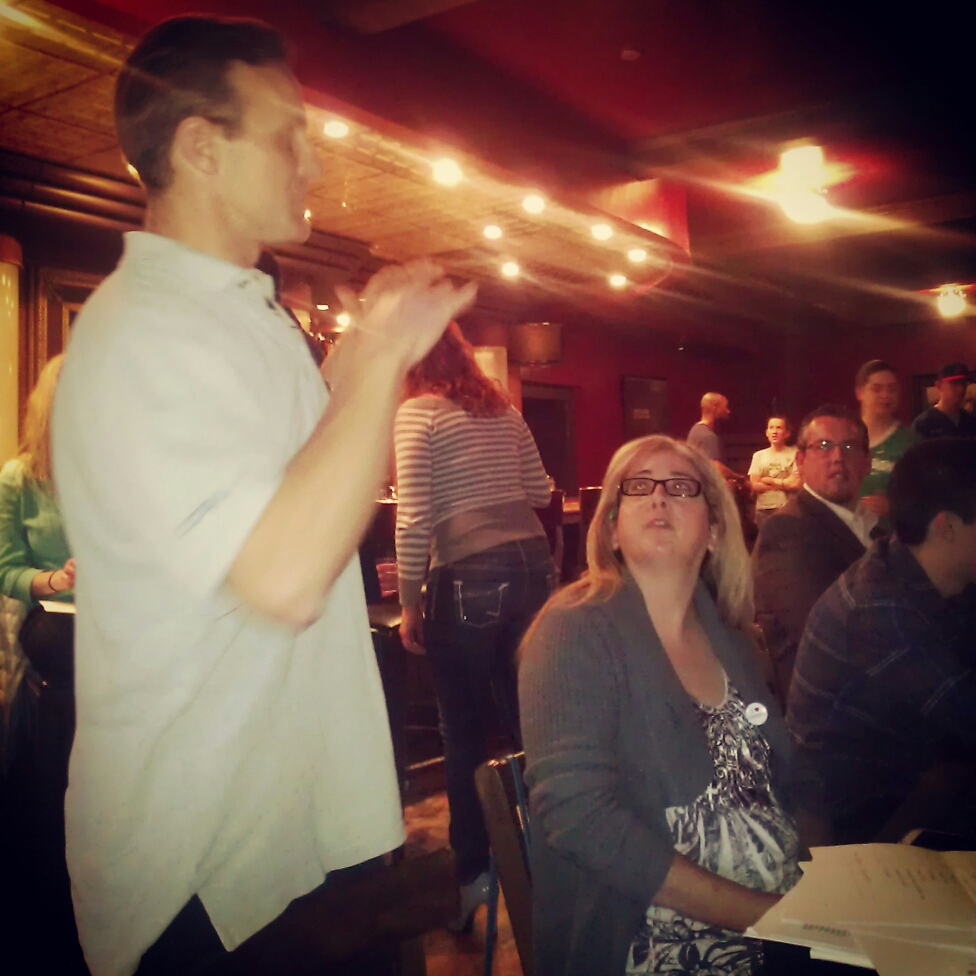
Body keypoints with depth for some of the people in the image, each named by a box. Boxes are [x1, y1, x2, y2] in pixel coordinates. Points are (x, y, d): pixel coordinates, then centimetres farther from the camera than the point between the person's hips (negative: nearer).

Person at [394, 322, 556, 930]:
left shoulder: (416, 412, -4)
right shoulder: (503, 409, 13)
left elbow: (414, 520, -11)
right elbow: (540, 491, 16)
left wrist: (409, 605, -3)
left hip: (467, 577, -6)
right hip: (534, 563, 6)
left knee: (465, 729, 7)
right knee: (525, 714, 18)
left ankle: (475, 874, 17)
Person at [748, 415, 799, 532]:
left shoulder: (794, 453, -1)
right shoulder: (758, 455, 7)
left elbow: (796, 484, -10)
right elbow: (755, 486, -1)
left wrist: (769, 480, -2)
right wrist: (785, 482, -3)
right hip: (763, 510, 3)